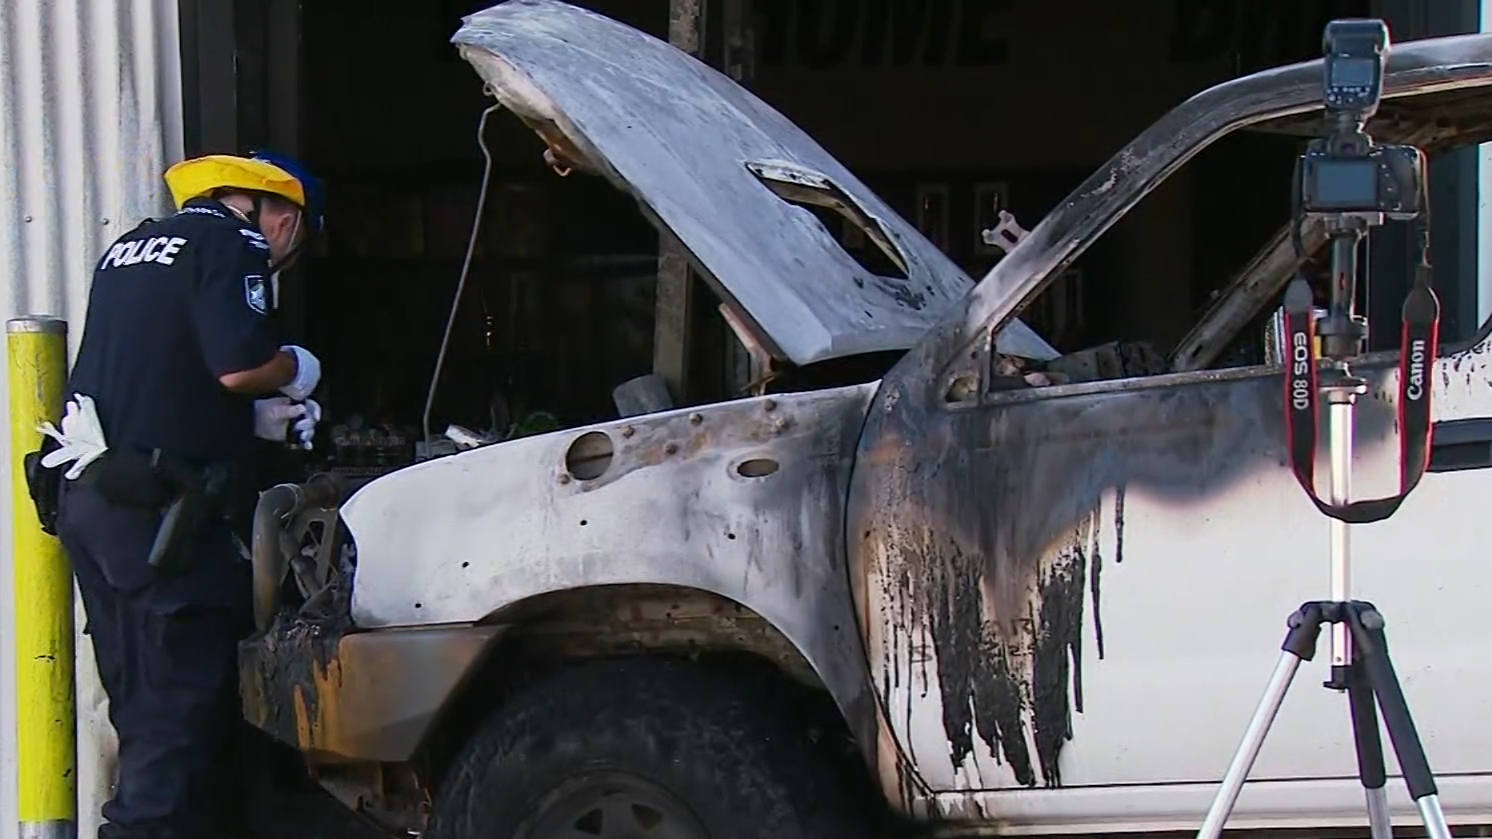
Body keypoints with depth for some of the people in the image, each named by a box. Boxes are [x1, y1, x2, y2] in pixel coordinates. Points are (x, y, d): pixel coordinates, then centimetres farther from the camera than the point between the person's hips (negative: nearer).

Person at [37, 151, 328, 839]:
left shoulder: (131, 249, 23)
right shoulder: (233, 244, -4)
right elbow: (240, 367, -18)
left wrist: (260, 419, 27)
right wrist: (296, 370, 3)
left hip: (88, 498, 9)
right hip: (156, 507, -9)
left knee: (145, 701, 14)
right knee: (182, 702, -7)